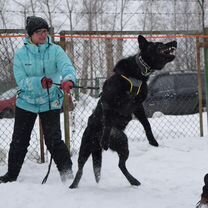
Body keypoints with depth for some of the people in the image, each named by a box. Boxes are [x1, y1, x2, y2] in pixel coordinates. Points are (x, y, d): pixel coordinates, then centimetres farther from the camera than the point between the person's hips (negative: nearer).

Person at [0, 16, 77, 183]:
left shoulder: (55, 51, -8)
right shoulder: (21, 55, -7)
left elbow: (67, 67, -25)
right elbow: (21, 80, -15)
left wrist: (68, 80, -48)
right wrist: (40, 82, -33)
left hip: (50, 102, -2)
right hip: (26, 102, 2)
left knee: (53, 140, -7)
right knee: (19, 141, 8)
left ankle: (67, 172, 7)